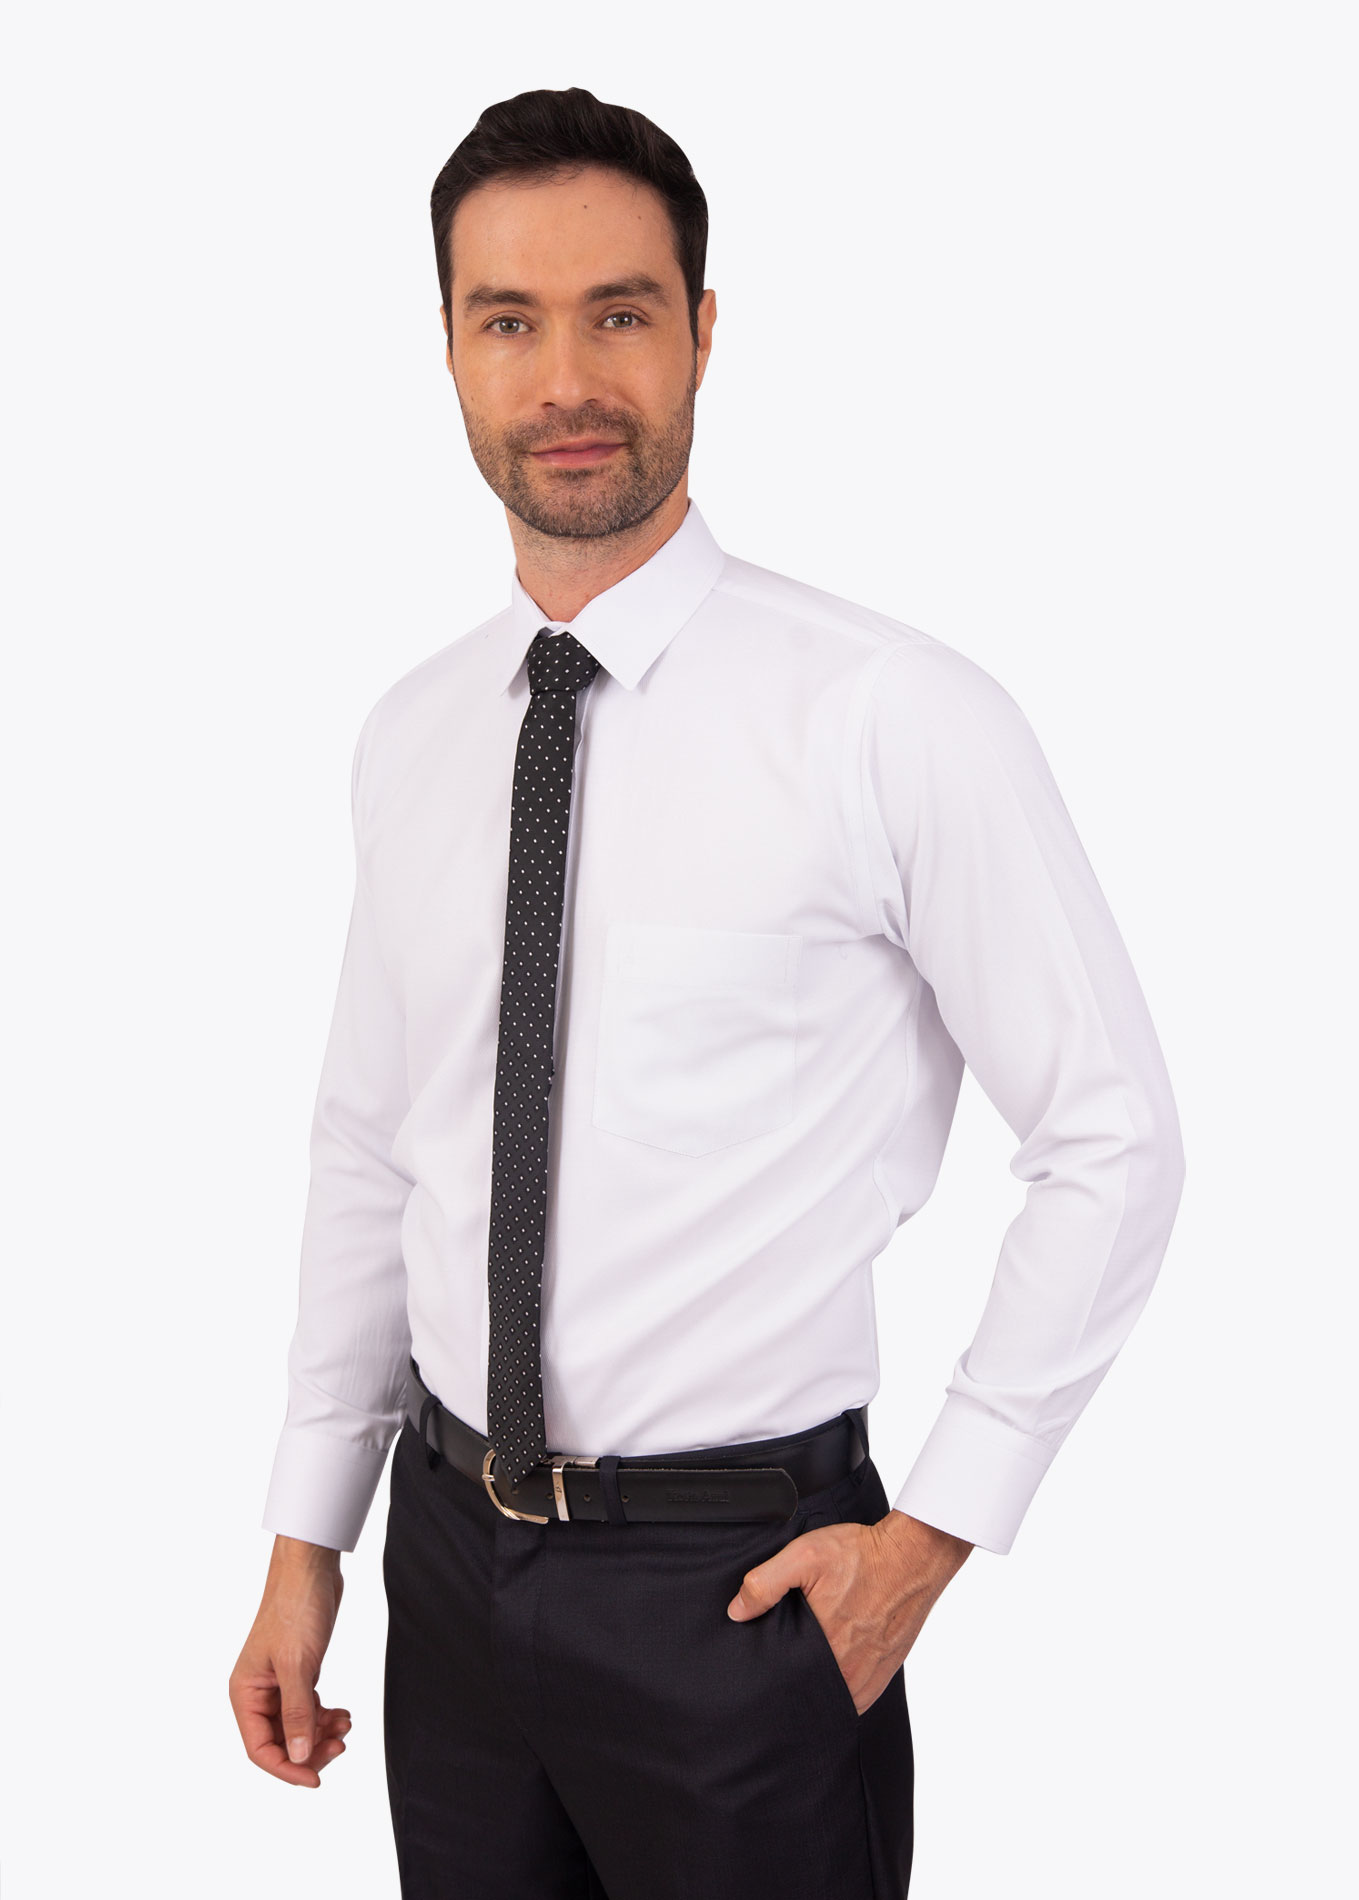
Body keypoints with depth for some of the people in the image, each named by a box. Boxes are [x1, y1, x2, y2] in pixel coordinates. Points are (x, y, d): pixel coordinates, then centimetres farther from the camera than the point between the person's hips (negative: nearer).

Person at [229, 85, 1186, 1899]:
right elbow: (368, 1149, 10)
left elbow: (1114, 1140, -9)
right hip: (454, 1545, 5)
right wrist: (306, 1548, 11)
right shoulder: (409, 736, 3)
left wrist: (941, 1524, -9)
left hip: (733, 1578, -4)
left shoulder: (898, 716, -15)